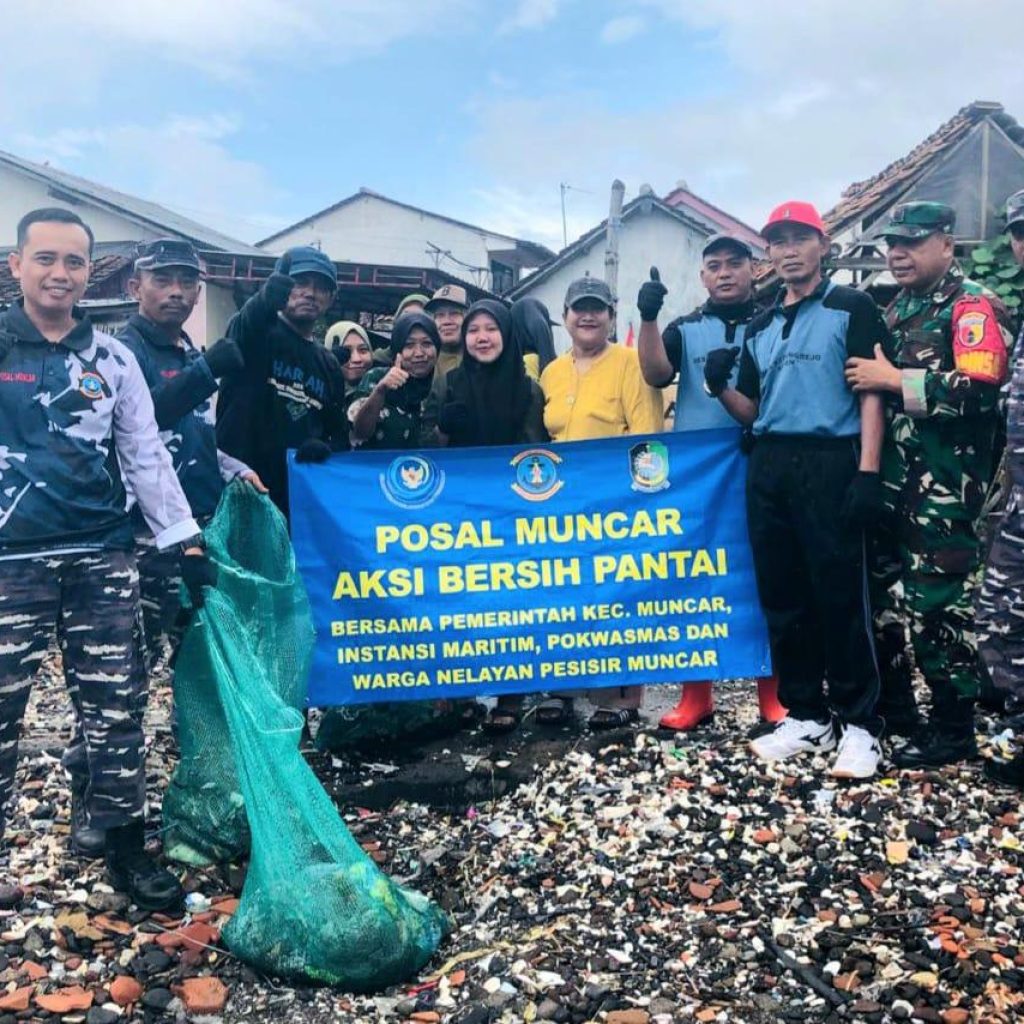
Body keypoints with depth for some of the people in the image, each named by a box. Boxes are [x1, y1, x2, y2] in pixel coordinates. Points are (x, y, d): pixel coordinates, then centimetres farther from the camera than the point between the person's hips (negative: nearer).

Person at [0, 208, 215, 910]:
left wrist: (185, 539, 4)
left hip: (103, 557, 2)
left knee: (116, 708, 7)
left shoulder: (112, 356, 8)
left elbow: (145, 454, 9)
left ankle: (126, 849, 19)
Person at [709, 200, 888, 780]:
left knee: (840, 598, -4)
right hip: (768, 469, 6)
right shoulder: (760, 328, 18)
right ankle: (806, 715, 20)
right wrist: (720, 387, -2)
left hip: (830, 465, -6)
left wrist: (868, 473, -17)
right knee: (782, 598, 9)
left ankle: (859, 723, 7)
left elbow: (872, 394, -7)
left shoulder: (851, 308, 1)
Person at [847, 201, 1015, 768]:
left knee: (934, 601, -6)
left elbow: (981, 390, -22)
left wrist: (895, 379, -19)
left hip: (944, 483, -8)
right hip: (893, 476, 9)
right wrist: (868, 379, 7)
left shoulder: (972, 306, -8)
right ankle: (893, 705, 28)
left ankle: (954, 730, 7)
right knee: (883, 589, 13)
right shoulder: (897, 309, 18)